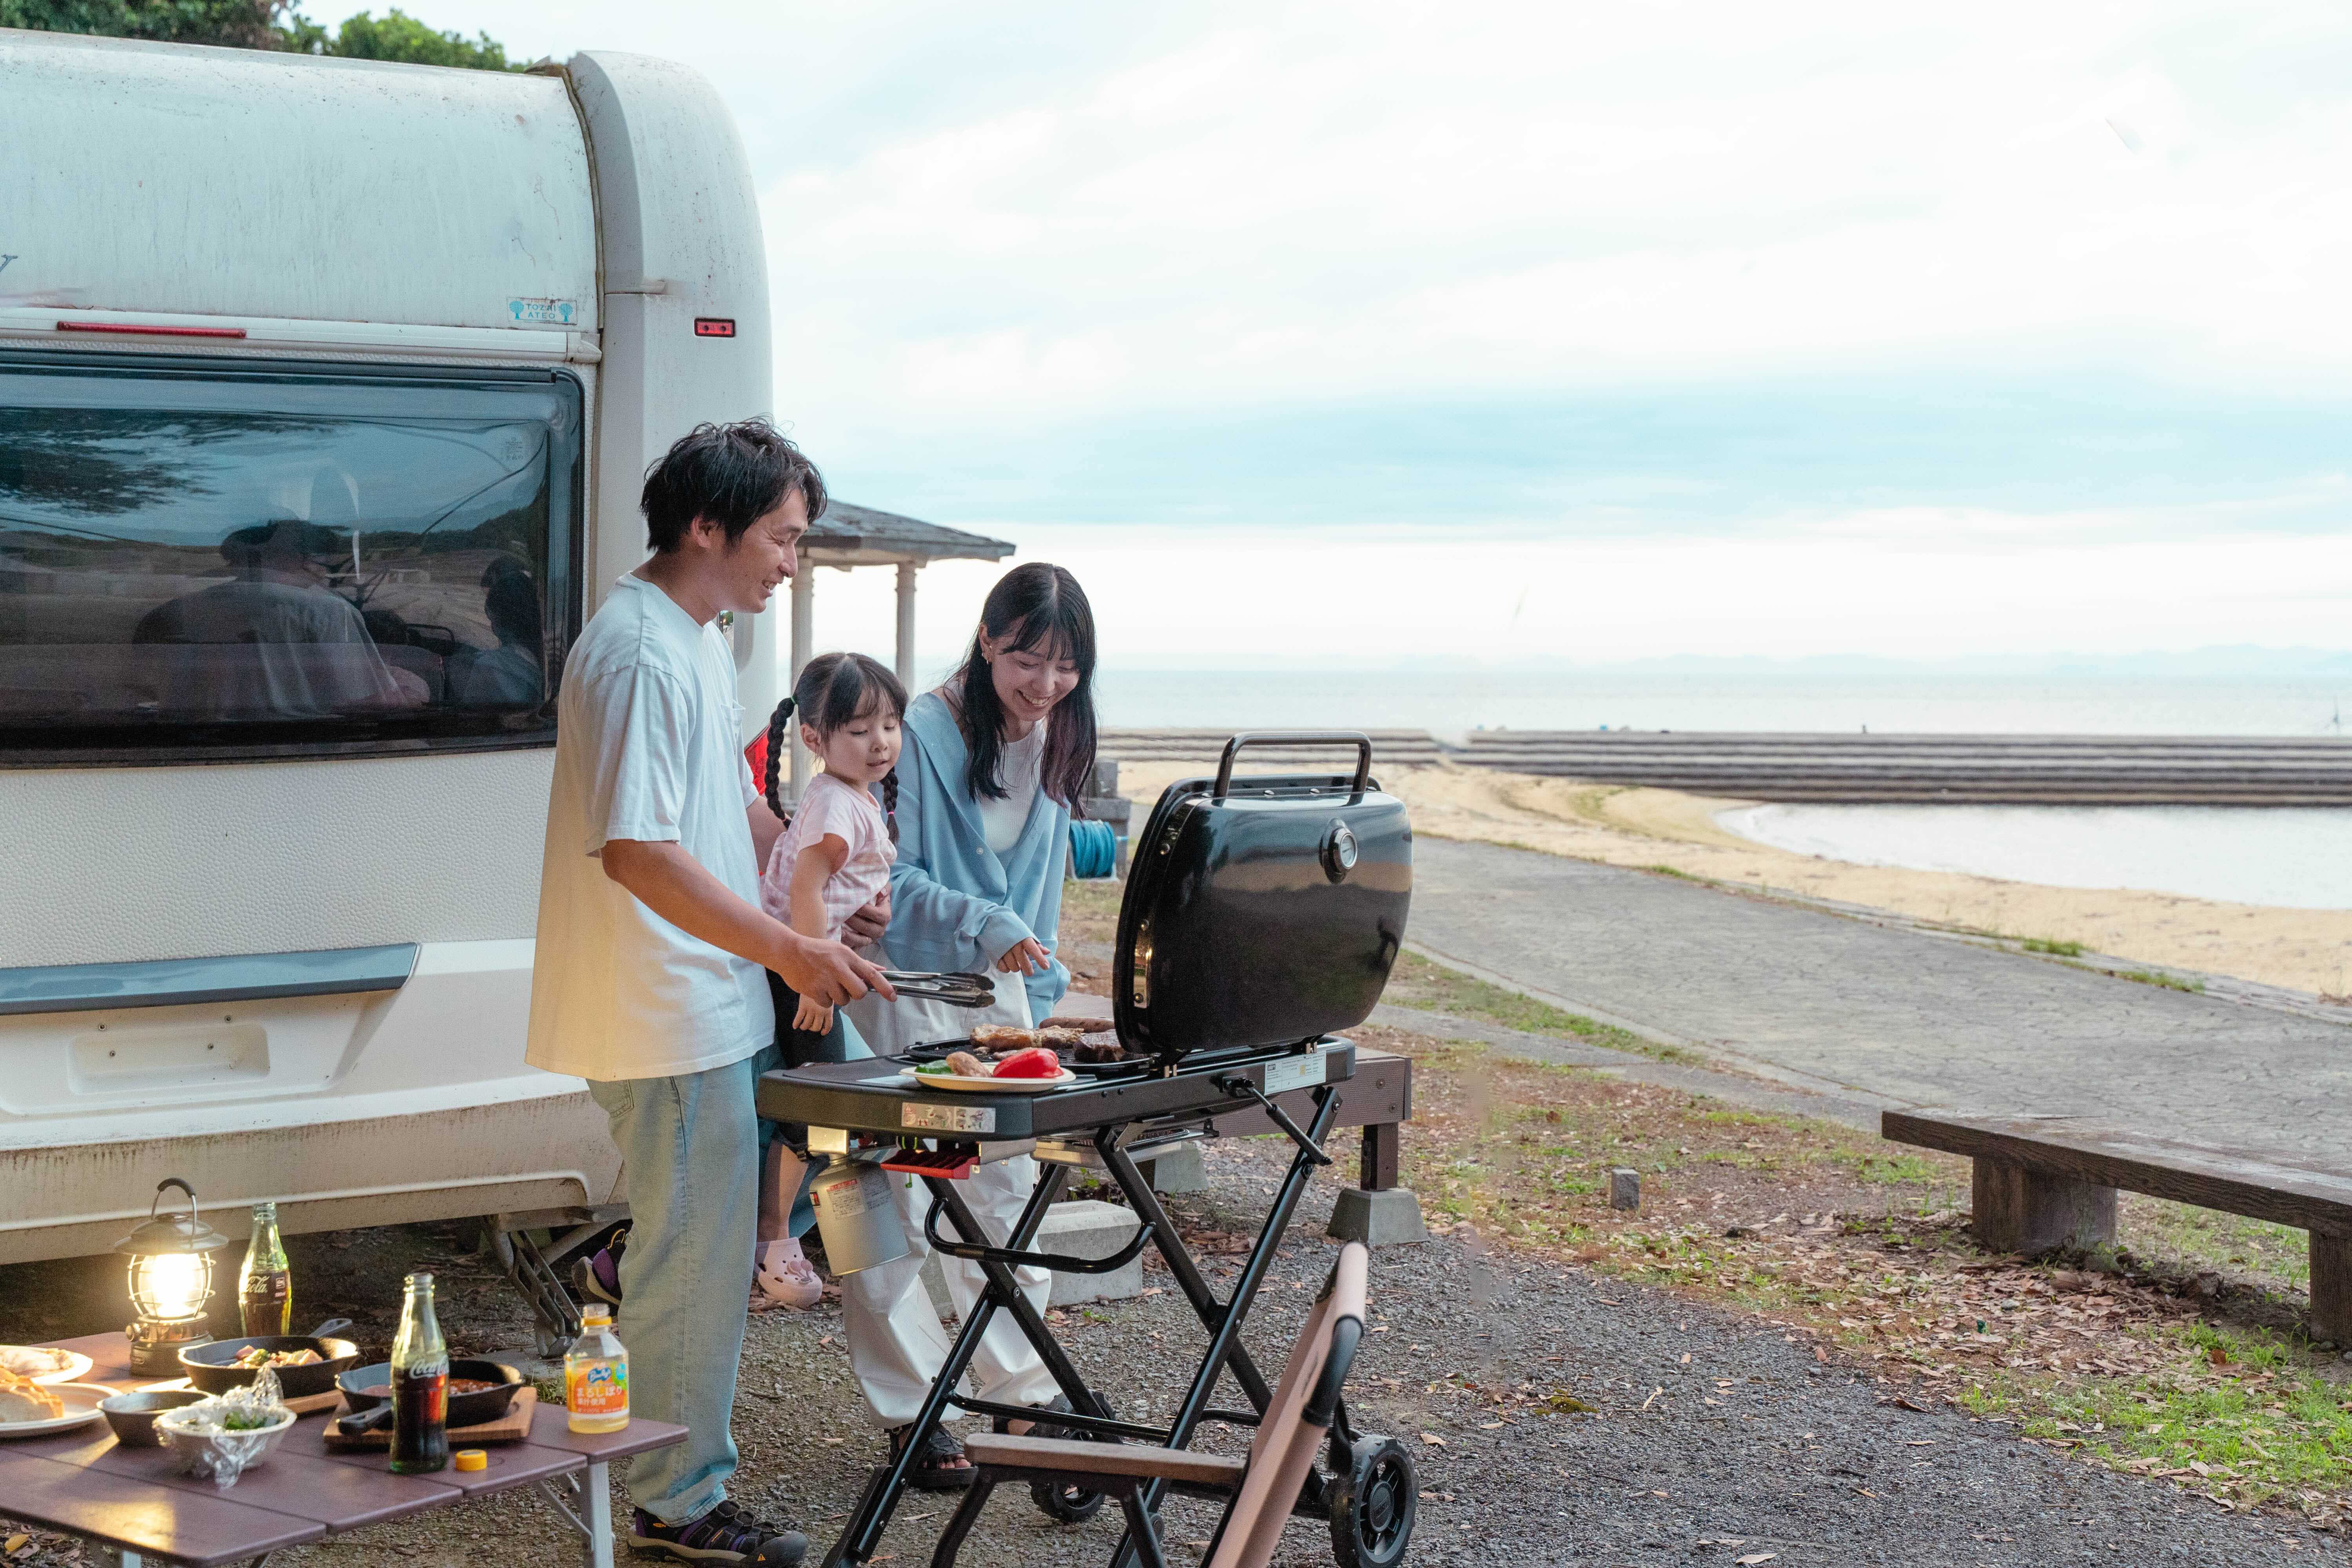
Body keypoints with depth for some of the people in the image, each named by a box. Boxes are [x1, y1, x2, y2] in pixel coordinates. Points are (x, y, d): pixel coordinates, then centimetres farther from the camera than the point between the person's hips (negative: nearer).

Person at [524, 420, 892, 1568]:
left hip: (711, 1008, 10)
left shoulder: (698, 640, 14)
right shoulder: (639, 655, -20)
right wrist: (788, 948, -24)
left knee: (697, 1247, 17)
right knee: (694, 1258, -2)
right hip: (670, 1021, -10)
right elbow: (637, 852, -25)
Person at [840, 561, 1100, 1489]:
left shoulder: (1052, 743, 8)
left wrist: (1043, 994, 13)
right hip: (904, 993, -6)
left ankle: (1024, 1389, 21)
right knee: (896, 1206, -3)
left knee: (1007, 1190, 10)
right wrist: (983, 924, -27)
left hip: (998, 994, 7)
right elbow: (887, 881, -16)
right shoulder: (922, 735, -15)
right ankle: (909, 1410, 6)